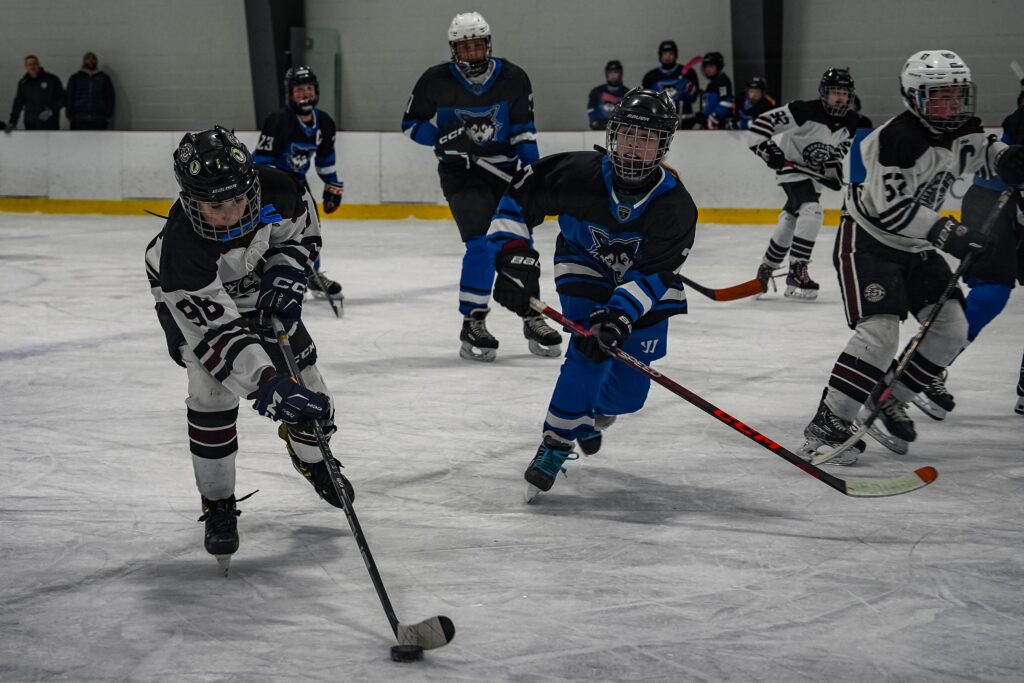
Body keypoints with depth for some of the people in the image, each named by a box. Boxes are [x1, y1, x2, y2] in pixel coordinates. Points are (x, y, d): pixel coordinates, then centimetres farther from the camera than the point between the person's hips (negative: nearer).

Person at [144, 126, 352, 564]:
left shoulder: (275, 190, -33)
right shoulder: (182, 245, -45)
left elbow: (301, 230, -7)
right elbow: (217, 333, -46)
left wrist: (285, 277, -23)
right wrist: (267, 386, -55)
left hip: (258, 285, 4)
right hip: (191, 298, -4)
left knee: (300, 370, 7)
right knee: (213, 389, -19)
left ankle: (311, 458, 39)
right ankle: (218, 504, -2)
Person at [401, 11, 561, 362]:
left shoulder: (513, 78, -5)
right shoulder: (436, 81, -10)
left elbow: (523, 128, 4)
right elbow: (411, 124, -1)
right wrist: (444, 137, -17)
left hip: (505, 170, 3)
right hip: (461, 173, -3)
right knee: (481, 244, -17)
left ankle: (533, 319, 20)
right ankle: (472, 324, -7)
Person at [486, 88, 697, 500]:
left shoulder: (675, 206, -29)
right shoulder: (577, 173, -29)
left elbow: (652, 274, -33)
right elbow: (515, 197, -20)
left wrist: (621, 314, -47)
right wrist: (515, 258, -31)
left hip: (646, 283, 1)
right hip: (585, 269, -1)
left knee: (628, 389, 0)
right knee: (590, 351, -26)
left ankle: (595, 408, 38)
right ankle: (556, 442, -11)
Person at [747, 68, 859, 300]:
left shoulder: (850, 122, -7)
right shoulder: (805, 111, -26)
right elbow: (763, 122, -25)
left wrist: (834, 168, -7)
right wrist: (765, 147, -35)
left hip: (814, 172, 8)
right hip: (792, 166, -8)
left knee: (792, 218, 20)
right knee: (812, 210, -27)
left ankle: (767, 267, 40)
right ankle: (797, 272, -27)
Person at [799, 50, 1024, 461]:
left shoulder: (959, 131, -2)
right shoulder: (896, 139, -27)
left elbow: (979, 150, 19)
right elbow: (891, 209, -30)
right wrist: (947, 233, -34)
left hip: (916, 246, 9)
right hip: (867, 240, -9)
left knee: (951, 328, 2)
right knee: (880, 330, -23)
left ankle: (887, 402, 15)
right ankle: (827, 424, -20)